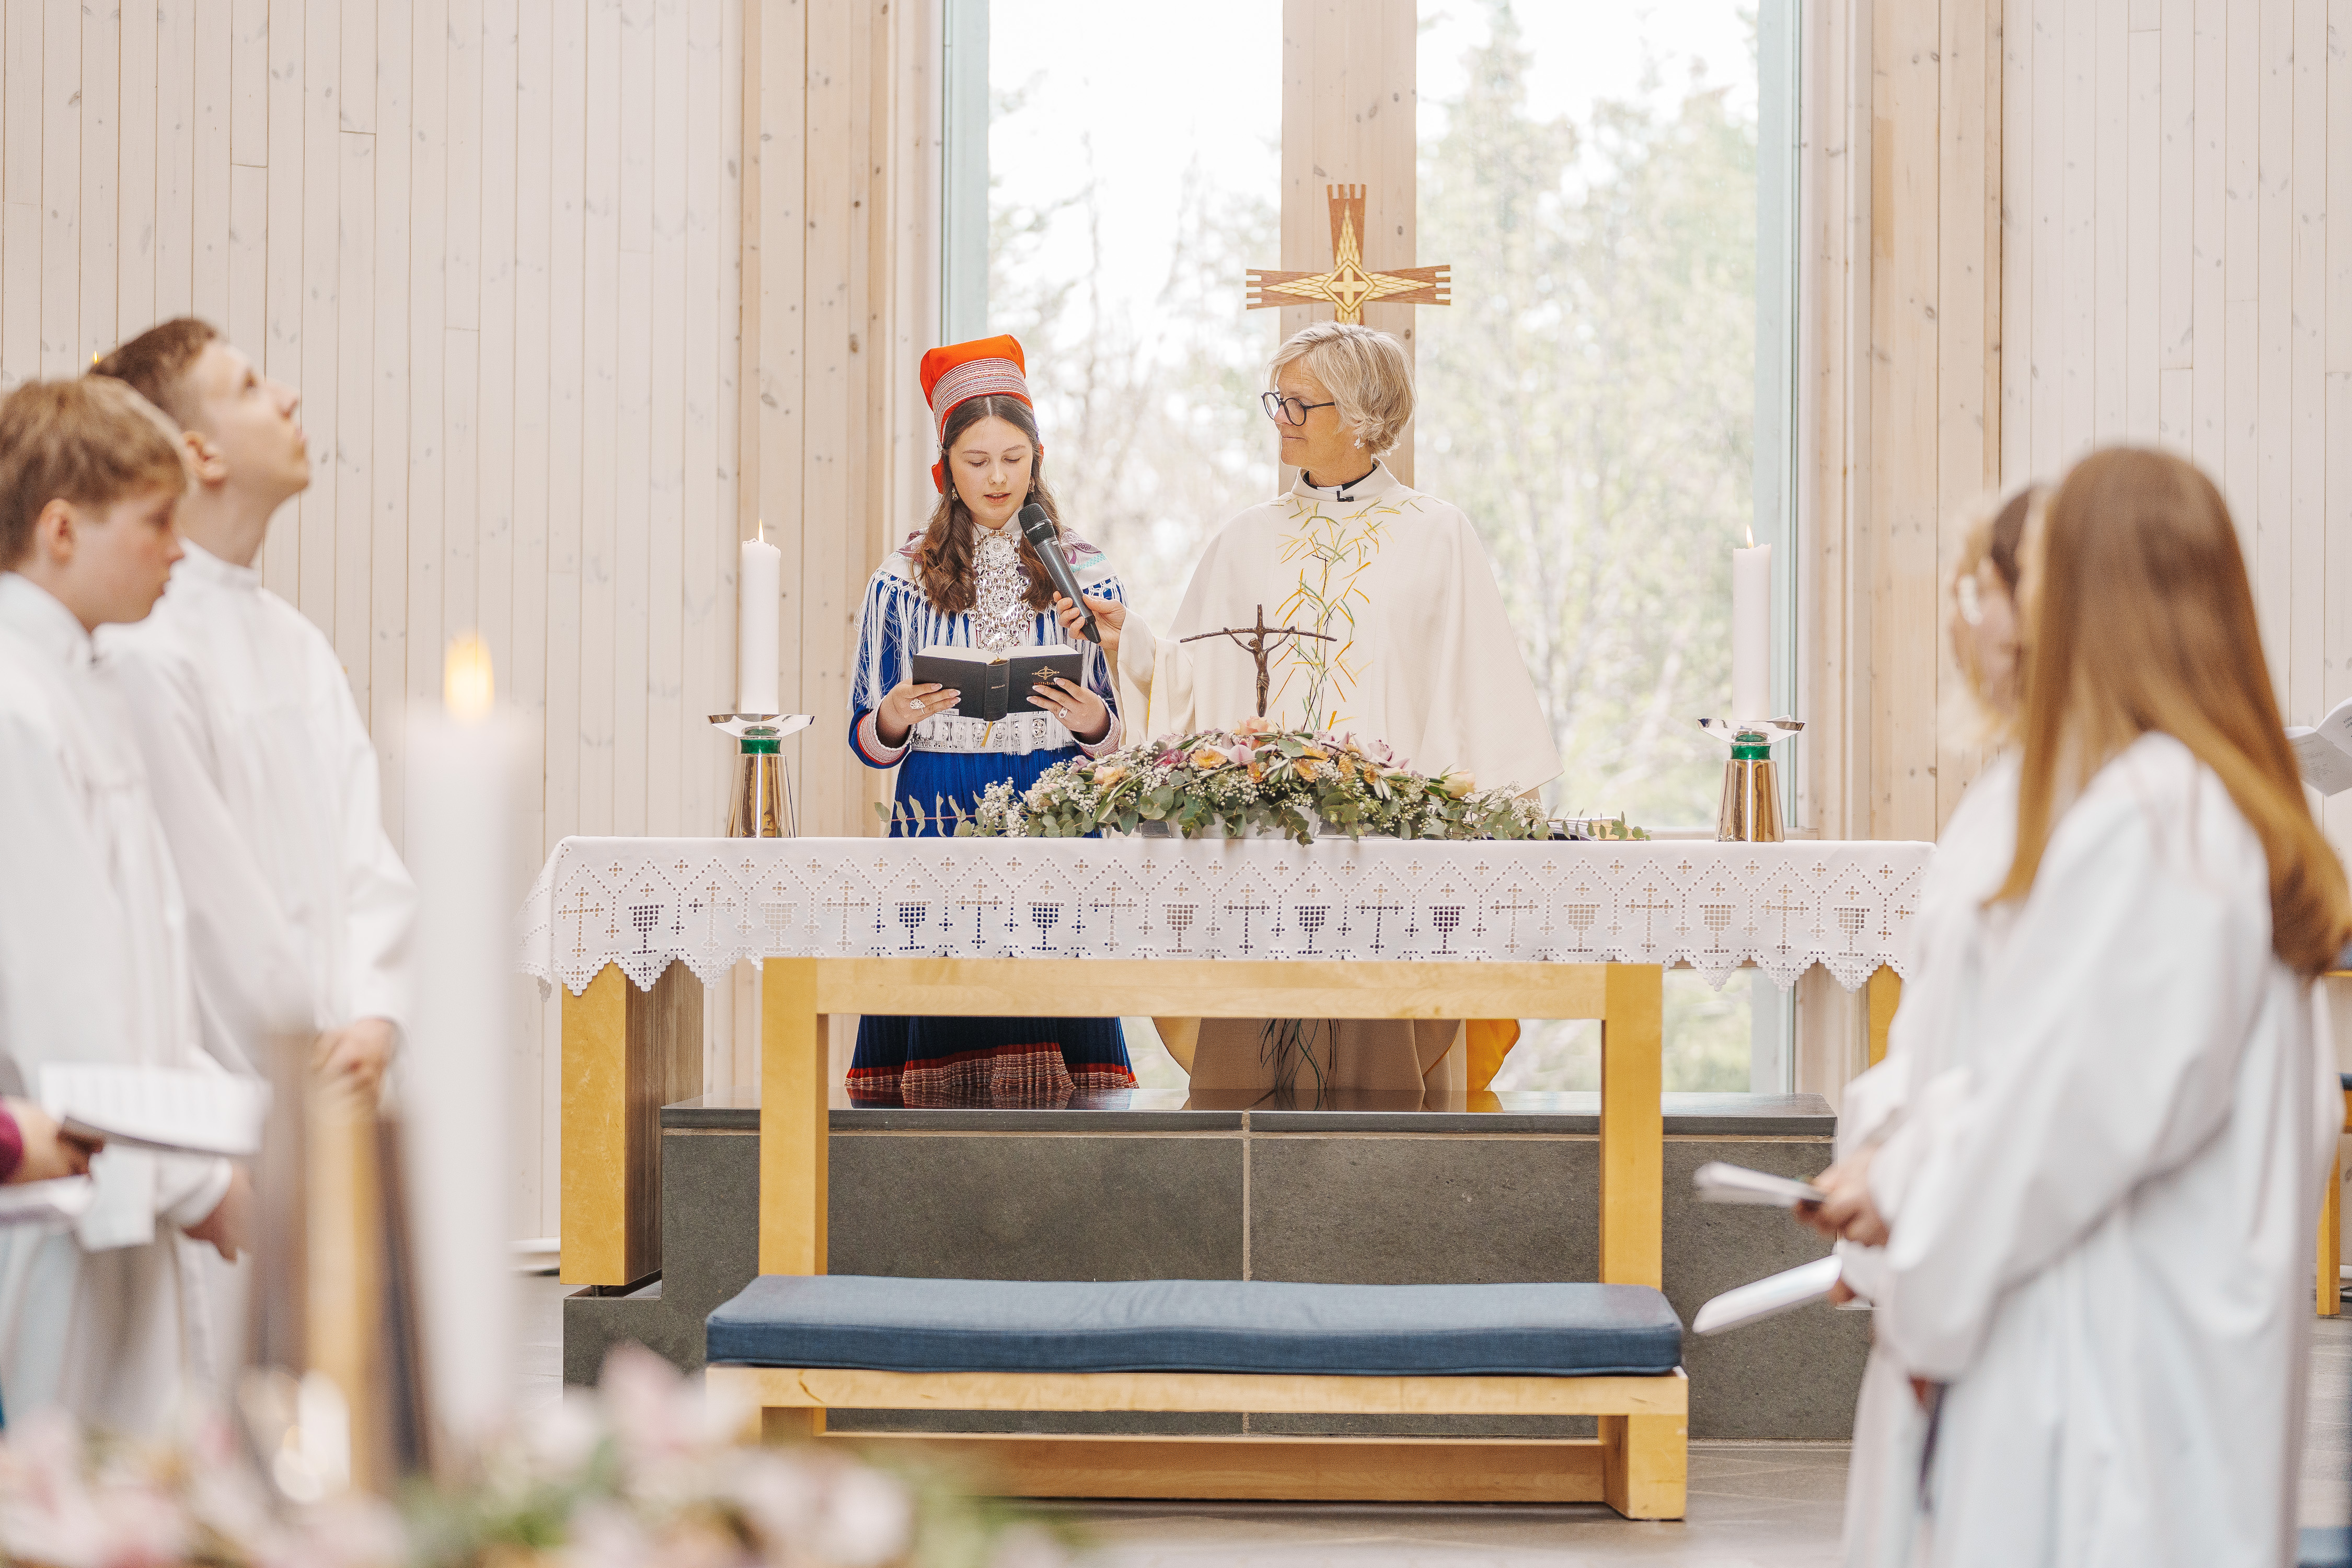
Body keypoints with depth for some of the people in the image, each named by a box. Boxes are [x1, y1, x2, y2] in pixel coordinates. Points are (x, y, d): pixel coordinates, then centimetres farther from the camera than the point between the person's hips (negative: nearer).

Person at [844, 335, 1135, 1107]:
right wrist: (895, 718, -14)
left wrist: (1091, 722, -12)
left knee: (1052, 1018, -6)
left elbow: (1118, 737, 10)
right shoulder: (902, 580, 7)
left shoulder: (1085, 577, 9)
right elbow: (866, 741, 8)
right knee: (938, 1030, -5)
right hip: (937, 819, 0)